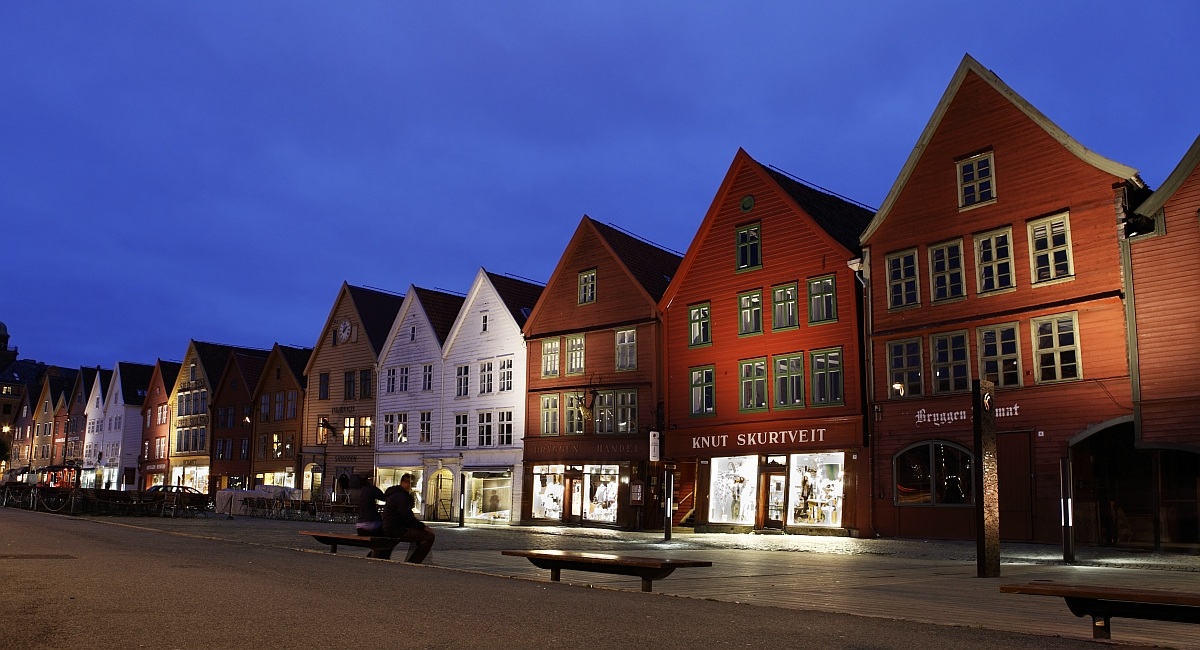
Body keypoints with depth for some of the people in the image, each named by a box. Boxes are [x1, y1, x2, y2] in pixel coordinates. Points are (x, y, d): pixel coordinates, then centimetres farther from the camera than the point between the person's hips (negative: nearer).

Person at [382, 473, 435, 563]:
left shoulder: (395, 494, 21)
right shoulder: (400, 496, -14)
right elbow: (407, 517, -20)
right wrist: (423, 527, -10)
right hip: (395, 531, -11)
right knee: (429, 535, -17)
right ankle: (413, 563, -12)